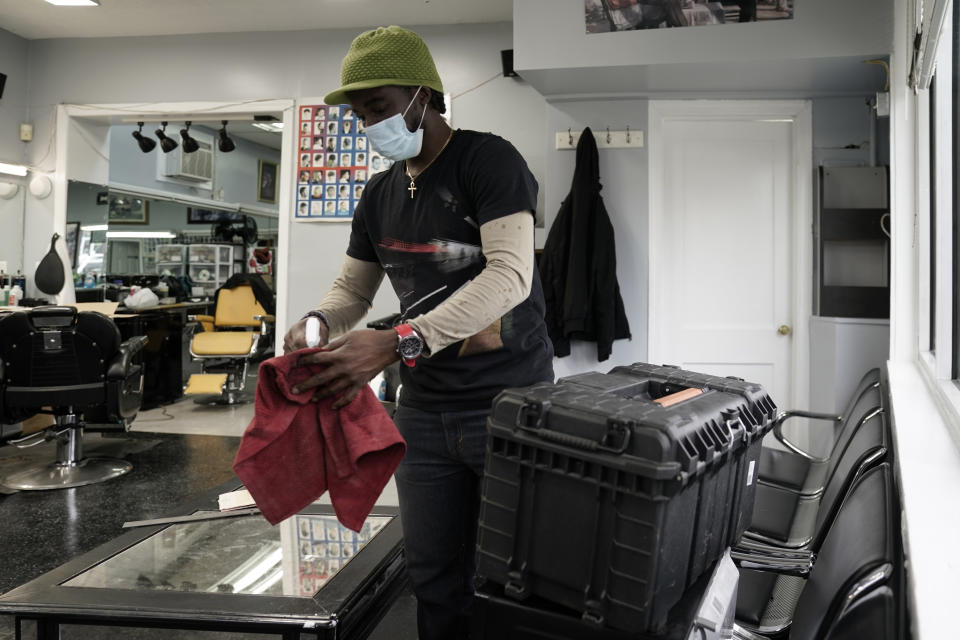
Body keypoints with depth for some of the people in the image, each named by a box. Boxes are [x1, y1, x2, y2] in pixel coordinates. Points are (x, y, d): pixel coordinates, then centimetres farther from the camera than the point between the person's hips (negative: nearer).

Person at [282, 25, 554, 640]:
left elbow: (510, 274, -23)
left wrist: (397, 341, -31)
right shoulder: (380, 196, 12)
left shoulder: (489, 160, -10)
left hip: (510, 403, -6)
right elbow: (352, 288, 18)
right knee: (435, 576, 13)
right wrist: (317, 323, -7)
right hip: (425, 410, 6)